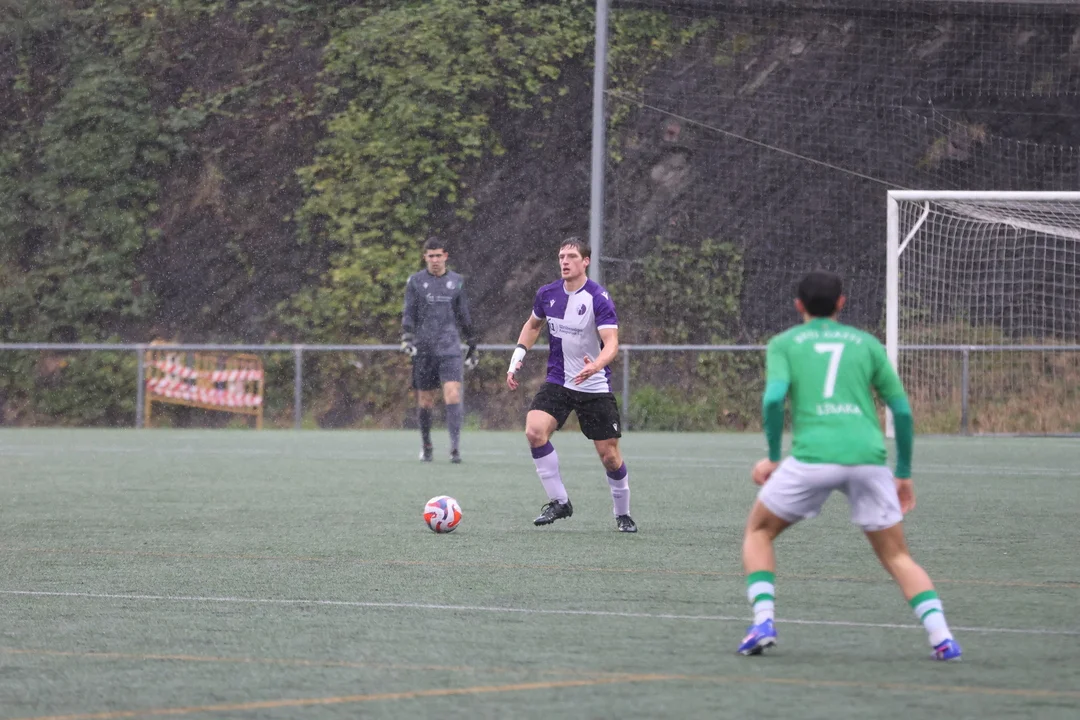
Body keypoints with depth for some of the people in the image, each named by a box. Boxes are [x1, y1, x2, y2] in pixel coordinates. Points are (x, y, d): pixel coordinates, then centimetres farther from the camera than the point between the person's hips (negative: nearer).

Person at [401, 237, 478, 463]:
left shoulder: (456, 281, 9)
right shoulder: (415, 281, 5)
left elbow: (464, 316, 16)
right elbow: (408, 314, 3)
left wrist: (472, 346, 17)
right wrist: (406, 338, -13)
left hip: (450, 349, 0)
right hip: (424, 349, 0)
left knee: (453, 395, -15)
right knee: (425, 400, 5)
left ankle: (455, 447, -17)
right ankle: (425, 445, 22)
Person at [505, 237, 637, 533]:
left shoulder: (598, 298, -16)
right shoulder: (547, 294, 0)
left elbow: (611, 343, -25)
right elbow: (532, 325, 21)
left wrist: (596, 365, -45)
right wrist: (517, 358, 10)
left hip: (595, 387, -3)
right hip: (557, 383, 3)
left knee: (610, 456, 0)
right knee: (534, 431, -22)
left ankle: (623, 514, 25)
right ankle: (558, 502, -9)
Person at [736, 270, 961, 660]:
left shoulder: (784, 343, 14)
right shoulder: (866, 343, 19)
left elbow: (774, 398, -3)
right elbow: (902, 410, 16)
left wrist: (773, 458, 8)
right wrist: (904, 474, 24)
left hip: (812, 455, -2)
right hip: (869, 455, 2)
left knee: (758, 533, 19)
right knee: (896, 555, 13)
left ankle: (763, 621, 0)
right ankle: (940, 635, -7)